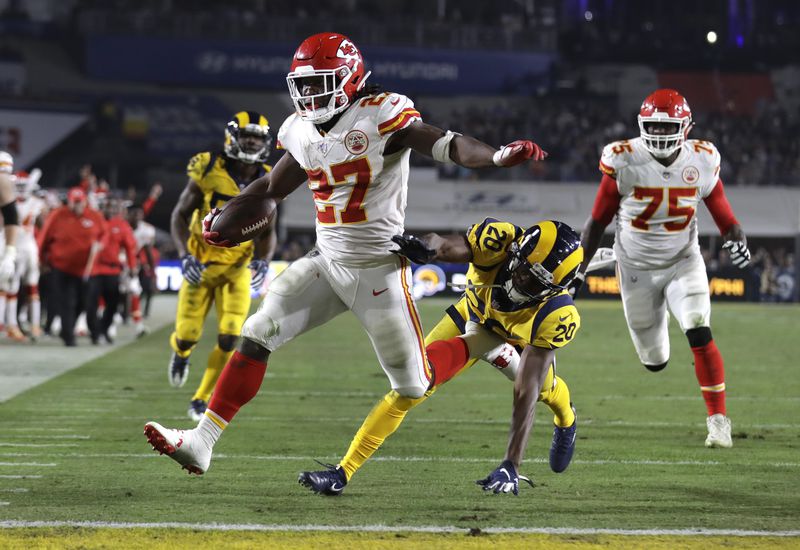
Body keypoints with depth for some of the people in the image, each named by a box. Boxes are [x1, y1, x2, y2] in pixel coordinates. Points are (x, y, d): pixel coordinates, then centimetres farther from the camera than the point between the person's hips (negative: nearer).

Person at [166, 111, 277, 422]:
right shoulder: (208, 171, -13)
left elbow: (267, 231, 8)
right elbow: (180, 214, -5)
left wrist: (262, 262, -11)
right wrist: (185, 255, -17)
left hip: (237, 269, 2)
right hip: (201, 266, -2)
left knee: (229, 338, -12)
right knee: (188, 335, -1)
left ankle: (201, 400, 8)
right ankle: (180, 352, 40)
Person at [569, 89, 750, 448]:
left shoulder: (701, 161, -12)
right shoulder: (624, 162, -17)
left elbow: (721, 209, 0)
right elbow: (599, 218, -6)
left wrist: (735, 237, -22)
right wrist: (578, 267, -6)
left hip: (684, 262, 0)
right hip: (637, 267, 0)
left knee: (699, 334, -24)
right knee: (654, 361, 9)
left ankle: (718, 418, -11)